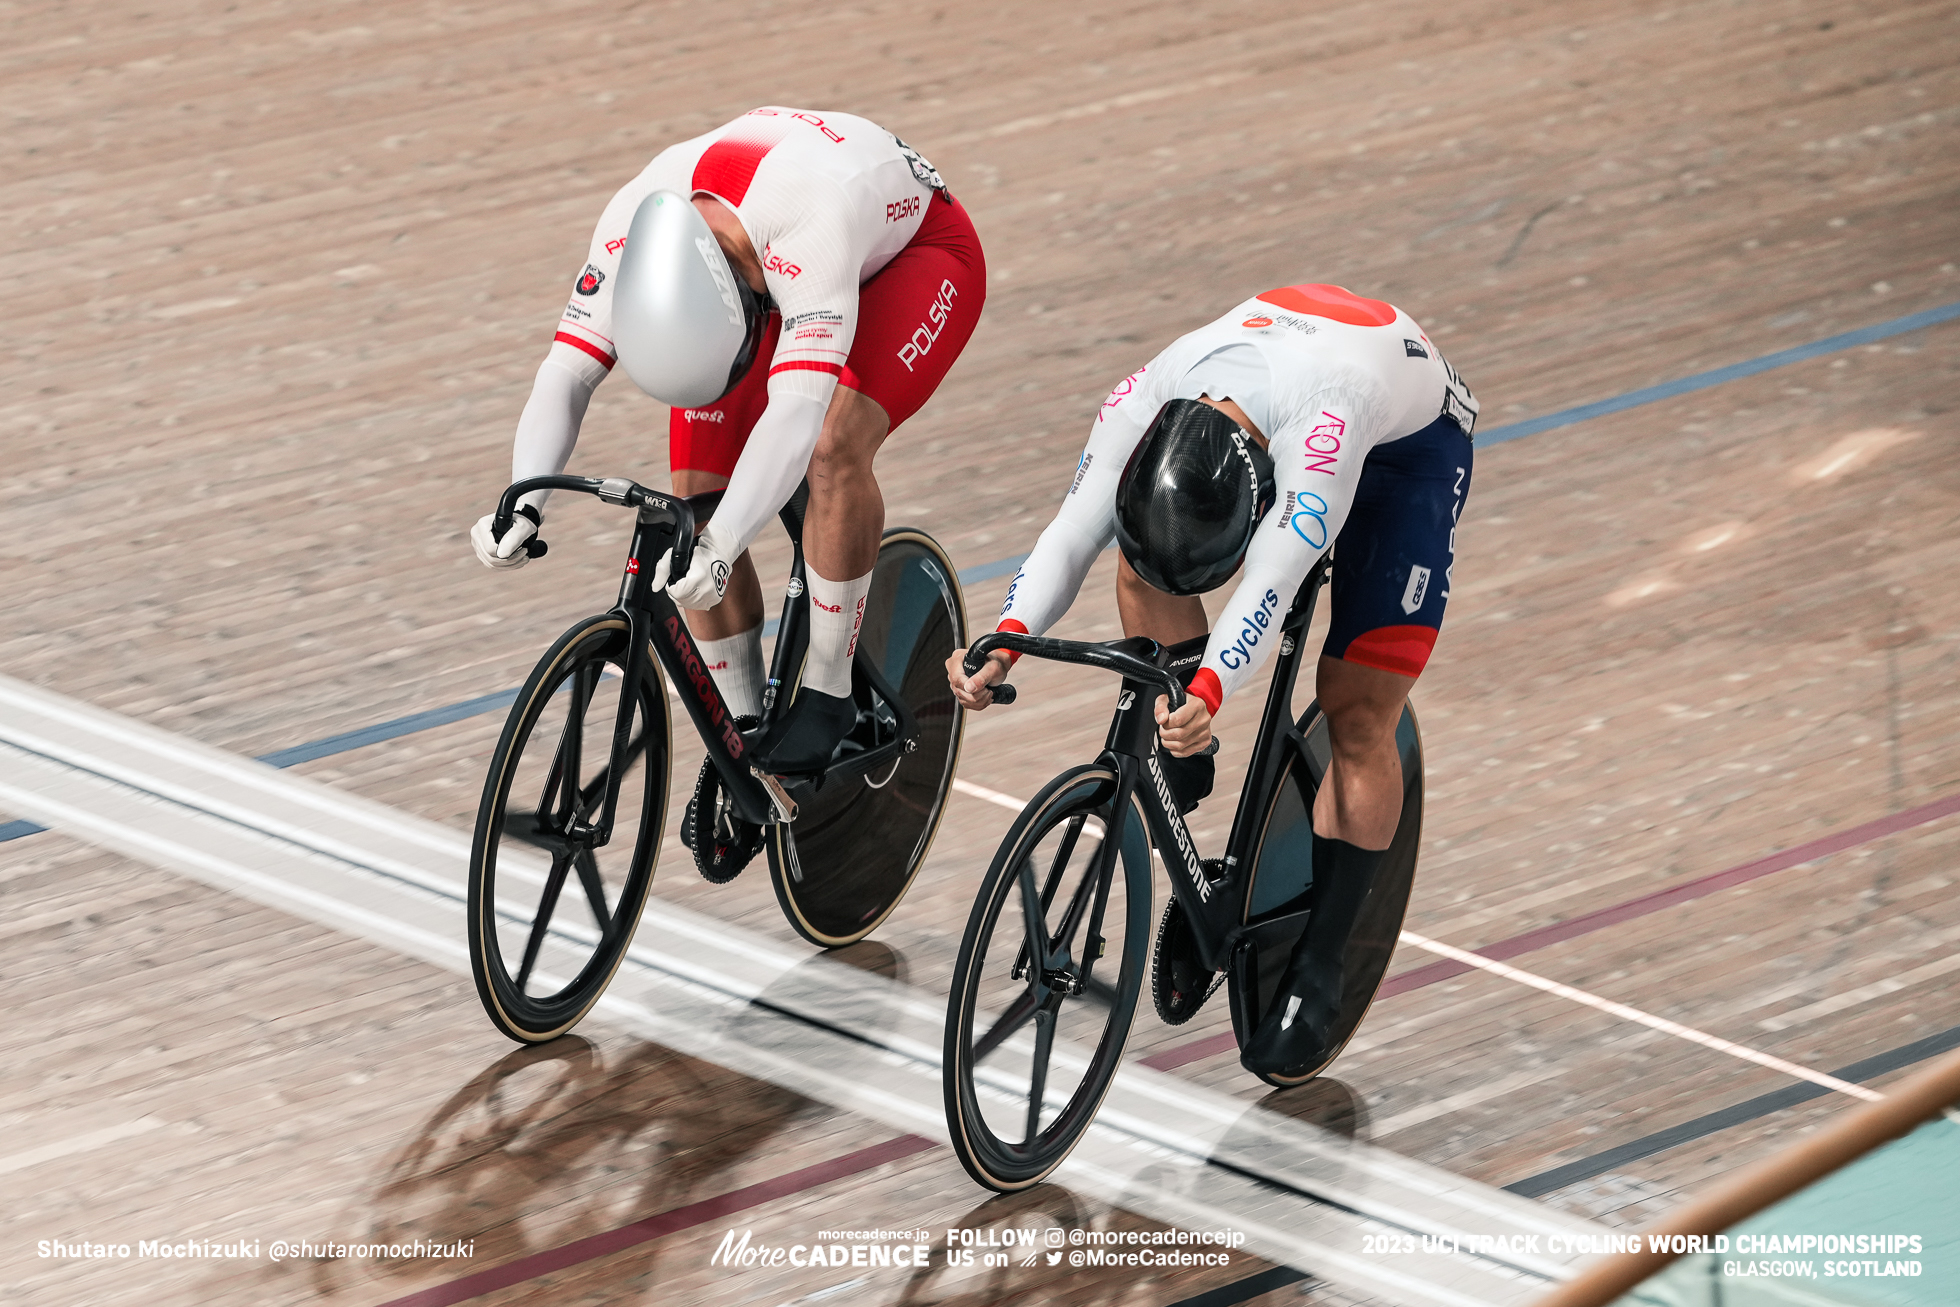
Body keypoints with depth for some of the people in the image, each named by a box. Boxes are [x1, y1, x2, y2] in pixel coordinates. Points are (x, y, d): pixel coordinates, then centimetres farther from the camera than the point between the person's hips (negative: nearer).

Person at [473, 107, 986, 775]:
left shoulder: (807, 229, -46)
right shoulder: (632, 226, -29)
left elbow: (796, 411, -53)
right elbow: (565, 376, -28)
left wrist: (721, 545, -62)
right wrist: (523, 504, -44)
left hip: (917, 251, -5)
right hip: (772, 277, 5)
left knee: (834, 446, -33)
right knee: (697, 498, -10)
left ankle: (827, 693, -16)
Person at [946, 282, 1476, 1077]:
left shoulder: (1324, 418, -47)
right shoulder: (1143, 403, -33)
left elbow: (1273, 578, -55)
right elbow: (1073, 532, -35)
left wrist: (1209, 694, -69)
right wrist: (1002, 646, -51)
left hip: (1408, 439, -5)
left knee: (1359, 713, -12)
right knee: (1144, 564, -20)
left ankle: (1318, 967, -2)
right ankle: (1177, 760, 2)